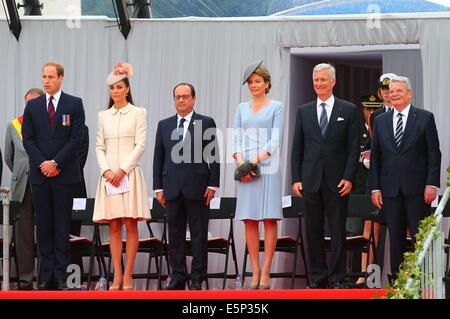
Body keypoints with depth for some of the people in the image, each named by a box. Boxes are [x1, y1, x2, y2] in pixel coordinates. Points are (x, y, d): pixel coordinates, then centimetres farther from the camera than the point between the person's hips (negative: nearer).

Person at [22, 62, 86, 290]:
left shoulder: (74, 104, 3)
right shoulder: (32, 106, 11)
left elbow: (76, 138, -3)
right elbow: (28, 139, 6)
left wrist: (56, 163, -10)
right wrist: (42, 163, -7)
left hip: (64, 173, -2)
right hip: (39, 174, 3)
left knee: (62, 225, -1)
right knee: (43, 225, 3)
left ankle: (61, 277, 0)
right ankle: (46, 276, 6)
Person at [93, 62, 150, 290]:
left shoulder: (138, 113, 4)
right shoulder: (103, 116, 13)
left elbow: (140, 145, -3)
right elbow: (99, 147, 10)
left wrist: (122, 170, -11)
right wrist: (106, 170, -6)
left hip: (129, 173, -3)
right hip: (109, 174, 3)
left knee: (131, 225, -4)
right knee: (114, 226, 1)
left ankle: (127, 275, -3)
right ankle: (117, 276, 1)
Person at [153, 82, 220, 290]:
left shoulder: (207, 123, 3)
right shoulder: (164, 125, 12)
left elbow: (213, 156, 1)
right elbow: (158, 158, 11)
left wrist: (212, 185, -6)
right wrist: (158, 187, 5)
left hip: (197, 188, -3)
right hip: (172, 189, 3)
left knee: (199, 235, 0)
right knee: (175, 235, 5)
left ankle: (197, 279, 4)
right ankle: (177, 277, 10)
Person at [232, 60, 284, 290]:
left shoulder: (276, 107, 5)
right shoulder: (241, 108, 15)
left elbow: (276, 139, -4)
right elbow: (236, 138, 11)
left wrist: (258, 158, -16)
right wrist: (239, 159, -7)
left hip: (267, 166, -3)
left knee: (269, 219, -5)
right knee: (249, 220, 1)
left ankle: (266, 272, -5)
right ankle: (255, 271, 4)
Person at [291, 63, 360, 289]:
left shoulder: (349, 111, 4)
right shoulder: (304, 111, 11)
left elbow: (354, 147, 0)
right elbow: (297, 148, 9)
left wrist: (348, 177, -8)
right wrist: (296, 179, 1)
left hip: (337, 181, -2)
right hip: (311, 181, 2)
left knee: (338, 232, 0)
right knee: (313, 232, 4)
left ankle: (337, 279, 4)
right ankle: (317, 277, 10)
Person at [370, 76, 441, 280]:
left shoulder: (425, 118, 1)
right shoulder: (381, 121, 11)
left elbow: (433, 153, -2)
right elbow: (375, 157, 10)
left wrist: (431, 184, -10)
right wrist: (375, 188, 3)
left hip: (417, 188, -3)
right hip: (390, 189, 3)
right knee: (395, 238, 6)